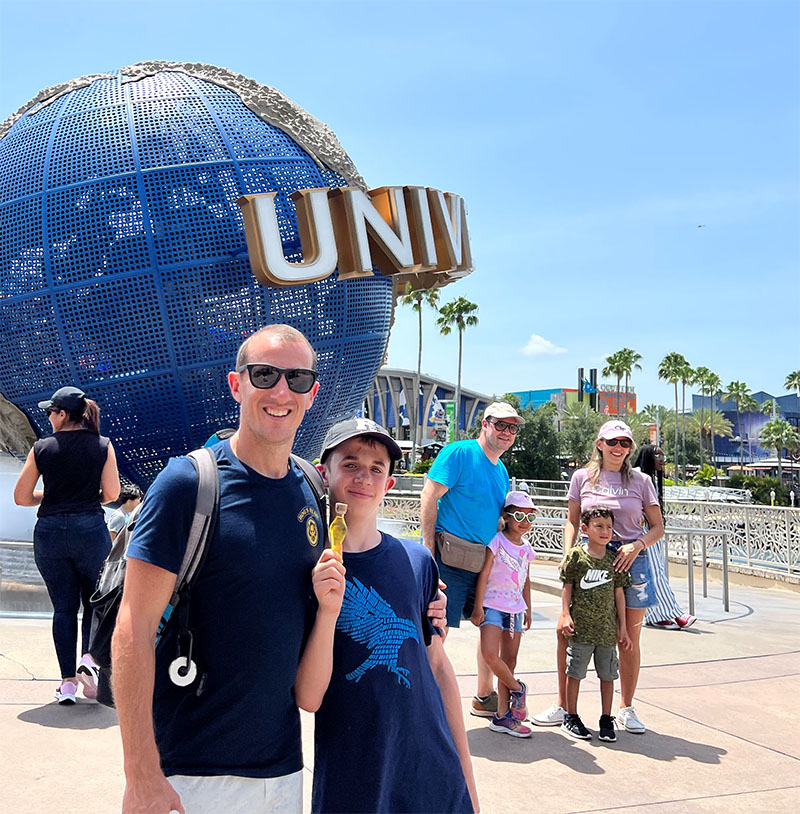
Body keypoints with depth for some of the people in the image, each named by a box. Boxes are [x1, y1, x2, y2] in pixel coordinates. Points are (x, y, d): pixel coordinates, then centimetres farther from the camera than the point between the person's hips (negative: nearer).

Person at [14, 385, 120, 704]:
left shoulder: (42, 448, 1)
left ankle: (68, 681, 7)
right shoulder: (103, 445, -1)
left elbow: (21, 496, 3)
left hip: (49, 531, 1)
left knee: (64, 607, 8)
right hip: (90, 528, -1)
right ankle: (89, 658, -8)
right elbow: (111, 493, -2)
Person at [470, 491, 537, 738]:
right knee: (490, 655, -21)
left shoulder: (526, 548, 12)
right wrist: (478, 606, -15)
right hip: (493, 605, -6)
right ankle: (517, 689, 4)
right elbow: (484, 574, -11)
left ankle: (503, 715, 13)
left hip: (515, 609, 6)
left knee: (509, 660, 7)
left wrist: (528, 609, 21)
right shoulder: (497, 541, -7)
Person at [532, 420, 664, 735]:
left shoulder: (640, 481, 4)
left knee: (629, 640, 8)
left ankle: (626, 709, 25)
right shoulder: (583, 477, 6)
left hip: (631, 559, 0)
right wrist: (567, 553, -4)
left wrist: (637, 545, -12)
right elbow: (572, 521, 11)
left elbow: (657, 527, 7)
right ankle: (562, 706, 12)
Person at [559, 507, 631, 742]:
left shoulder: (614, 560, 5)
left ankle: (606, 720, 21)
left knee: (608, 675, 8)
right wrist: (565, 614, -7)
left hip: (607, 628, 3)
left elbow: (619, 593, 10)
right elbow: (567, 586, 1)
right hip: (581, 627, -3)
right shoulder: (576, 555, -3)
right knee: (575, 672, 5)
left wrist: (622, 627, 10)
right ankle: (571, 718, 18)